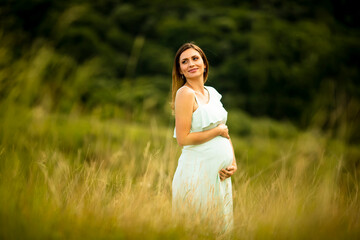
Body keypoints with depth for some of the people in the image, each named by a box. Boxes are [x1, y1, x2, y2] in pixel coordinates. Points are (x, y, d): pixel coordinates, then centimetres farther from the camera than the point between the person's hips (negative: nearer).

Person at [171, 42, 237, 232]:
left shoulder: (212, 92, 11)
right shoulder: (185, 93, -13)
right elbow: (183, 139, -19)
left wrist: (233, 163, 4)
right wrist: (218, 131, -10)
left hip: (220, 173, 8)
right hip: (199, 172, -8)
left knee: (222, 225, 15)